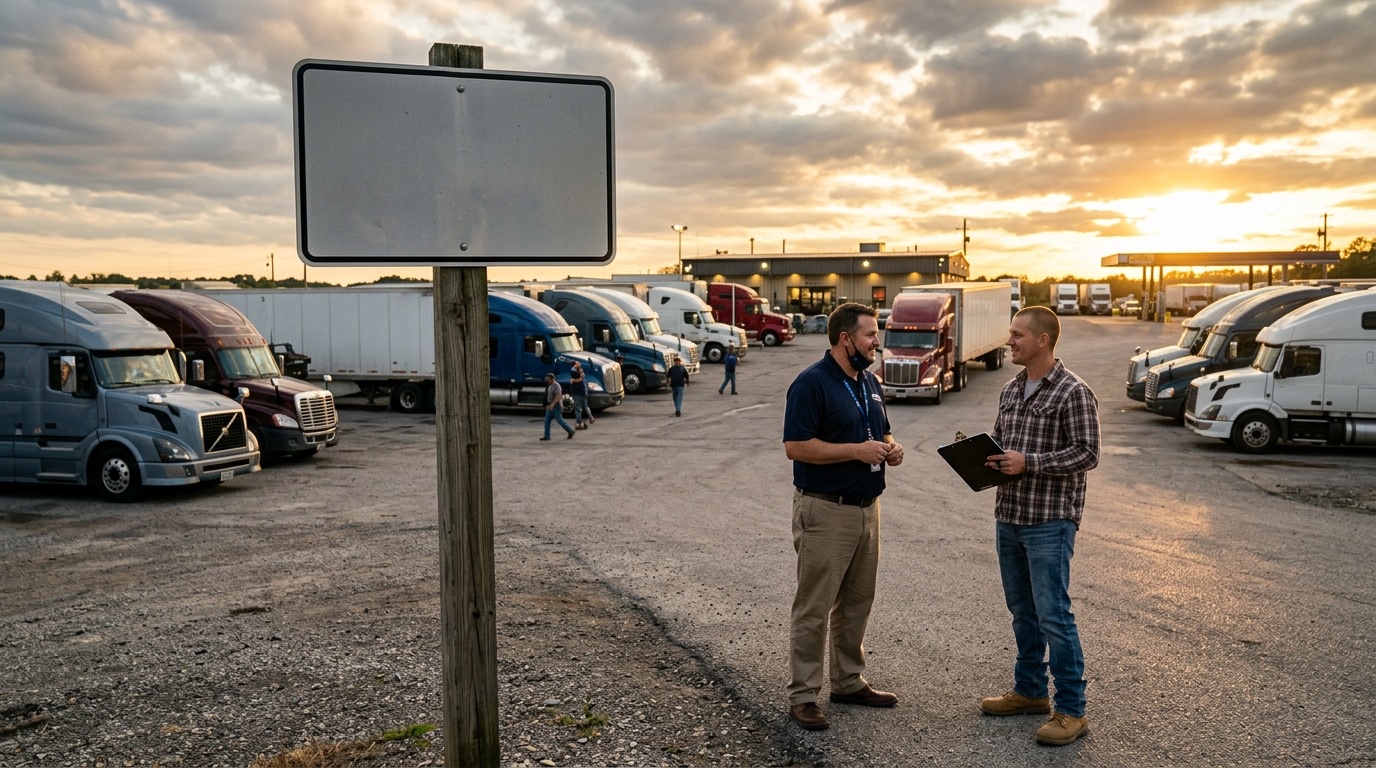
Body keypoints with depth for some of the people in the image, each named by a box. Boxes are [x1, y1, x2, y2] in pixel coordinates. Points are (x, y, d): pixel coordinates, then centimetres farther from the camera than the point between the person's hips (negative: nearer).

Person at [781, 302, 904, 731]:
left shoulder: (870, 383, 12)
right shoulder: (812, 383, -14)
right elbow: (795, 446, -20)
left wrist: (890, 449, 0)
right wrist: (857, 450, -21)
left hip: (867, 506, 8)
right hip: (825, 509, -8)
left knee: (857, 602, 16)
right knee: (814, 607, -1)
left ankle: (849, 682, 30)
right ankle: (802, 696, 9)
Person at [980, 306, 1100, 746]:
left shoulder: (1073, 393, -12)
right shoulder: (1010, 390, 11)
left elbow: (1087, 454, -15)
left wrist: (1029, 462, -21)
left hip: (1050, 522, -7)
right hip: (1008, 517, 7)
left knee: (1053, 616, -3)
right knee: (1022, 611, 16)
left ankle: (1071, 711, 8)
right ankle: (1030, 692, 30)